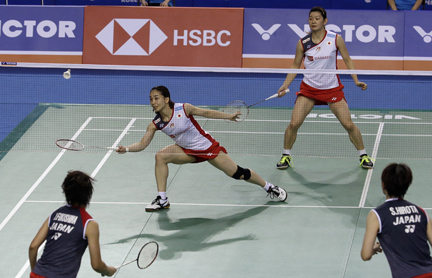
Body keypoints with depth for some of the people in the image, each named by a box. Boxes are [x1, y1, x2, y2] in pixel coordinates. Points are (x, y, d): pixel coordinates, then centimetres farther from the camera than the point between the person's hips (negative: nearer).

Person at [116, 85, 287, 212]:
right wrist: (126, 149, -29)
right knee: (160, 157, -20)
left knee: (237, 173, -3)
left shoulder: (183, 109, -22)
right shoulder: (155, 125, -12)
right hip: (187, 151, 3)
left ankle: (268, 187, 21)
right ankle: (162, 199, -11)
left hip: (206, 146, -3)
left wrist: (228, 116, -5)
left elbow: (206, 113, -7)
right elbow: (142, 144, -11)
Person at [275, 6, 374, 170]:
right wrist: (285, 85, -4)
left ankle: (363, 156, 16)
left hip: (332, 88, -1)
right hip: (309, 88, 1)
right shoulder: (303, 43, -5)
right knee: (294, 124, -10)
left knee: (348, 124, -3)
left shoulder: (336, 39, -8)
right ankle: (286, 156, 12)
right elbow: (295, 65, 7)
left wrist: (356, 81, -8)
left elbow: (347, 60, 2)